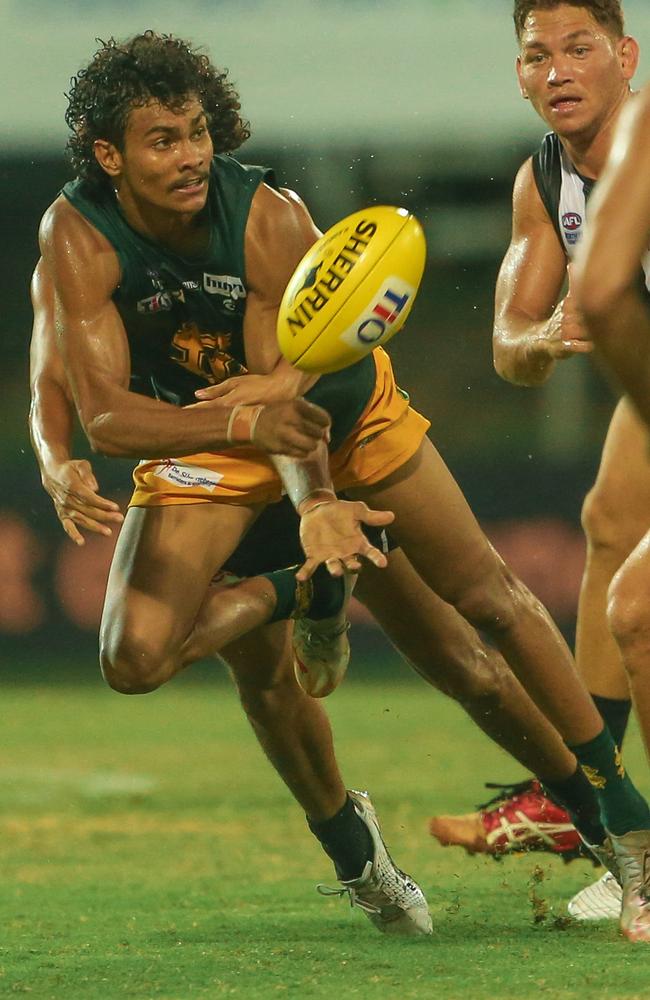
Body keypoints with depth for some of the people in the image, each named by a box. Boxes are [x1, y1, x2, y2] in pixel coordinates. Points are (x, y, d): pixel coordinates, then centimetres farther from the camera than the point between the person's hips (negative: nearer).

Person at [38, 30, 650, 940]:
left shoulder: (269, 217, -31)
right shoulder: (78, 235, -29)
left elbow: (291, 388, -32)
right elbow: (105, 416, -34)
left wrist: (316, 501, -51)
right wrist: (241, 422, -51)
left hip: (337, 400, 0)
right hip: (196, 429, 0)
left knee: (490, 593, 2)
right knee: (136, 660, -21)